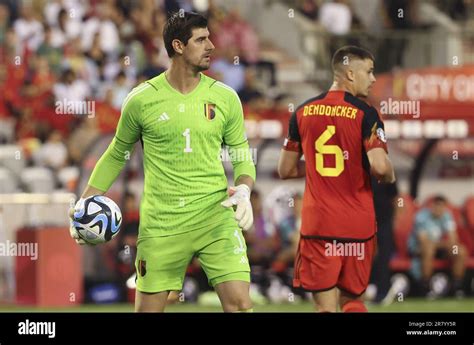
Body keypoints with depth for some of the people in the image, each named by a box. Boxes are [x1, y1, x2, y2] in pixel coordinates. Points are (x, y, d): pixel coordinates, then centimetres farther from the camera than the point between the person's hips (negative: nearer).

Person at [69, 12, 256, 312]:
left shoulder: (225, 98, 3)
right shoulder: (141, 100, 0)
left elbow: (242, 155, 12)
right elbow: (116, 154, 14)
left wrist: (243, 190, -9)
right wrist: (86, 201, 6)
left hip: (215, 216, 0)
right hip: (160, 224, 0)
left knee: (240, 304, -13)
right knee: (148, 309, 3)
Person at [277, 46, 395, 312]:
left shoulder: (303, 112, 6)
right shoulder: (365, 113, -8)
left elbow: (286, 170, 12)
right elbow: (379, 166, -20)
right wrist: (390, 177, 3)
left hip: (316, 224, 2)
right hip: (357, 225, -2)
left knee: (326, 306, 1)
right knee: (352, 300, 14)